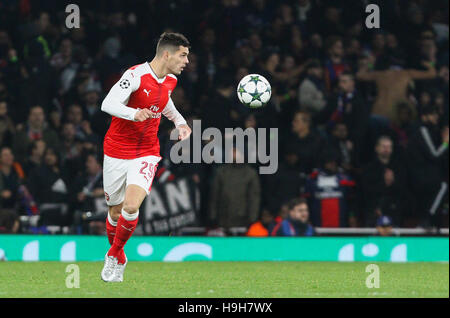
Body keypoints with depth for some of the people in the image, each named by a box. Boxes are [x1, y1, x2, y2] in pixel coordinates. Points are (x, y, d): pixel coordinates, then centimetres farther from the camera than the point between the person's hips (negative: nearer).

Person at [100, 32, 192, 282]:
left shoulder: (170, 80, 4)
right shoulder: (136, 75, -17)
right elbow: (108, 104, -28)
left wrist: (180, 121, 18)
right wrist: (134, 113, -44)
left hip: (146, 154, 3)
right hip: (117, 151, -3)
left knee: (131, 207, -19)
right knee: (115, 212, 8)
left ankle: (115, 255, 2)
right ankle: (116, 256, 35)